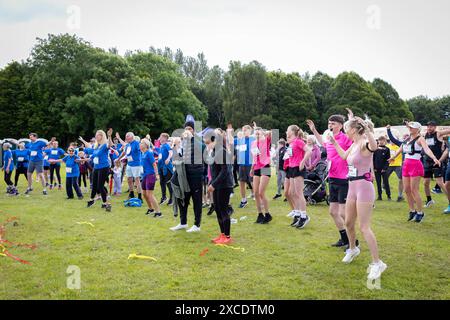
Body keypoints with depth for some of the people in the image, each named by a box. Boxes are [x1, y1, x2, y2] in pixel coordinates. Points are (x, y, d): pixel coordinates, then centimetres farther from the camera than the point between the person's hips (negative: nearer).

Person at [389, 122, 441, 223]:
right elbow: (401, 149, 30)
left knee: (414, 190, -7)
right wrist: (393, 157, 43)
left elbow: (427, 149, -25)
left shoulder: (420, 139, -8)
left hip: (415, 165, -7)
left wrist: (434, 158, -41)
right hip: (406, 164, 7)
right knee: (406, 190, 8)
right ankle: (412, 210, 20)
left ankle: (420, 212, 5)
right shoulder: (407, 139, 14)